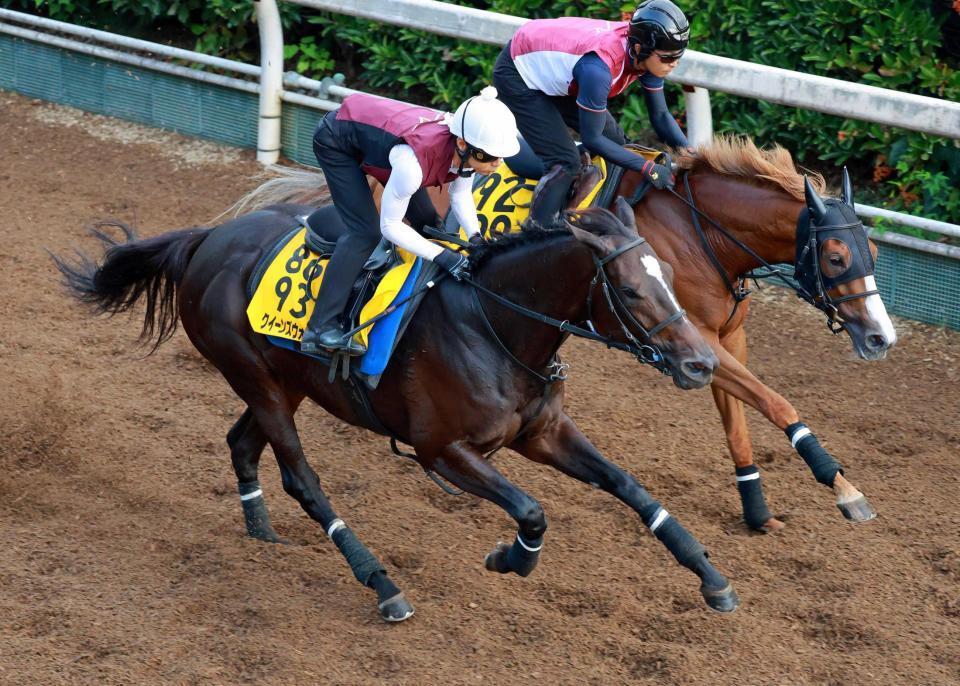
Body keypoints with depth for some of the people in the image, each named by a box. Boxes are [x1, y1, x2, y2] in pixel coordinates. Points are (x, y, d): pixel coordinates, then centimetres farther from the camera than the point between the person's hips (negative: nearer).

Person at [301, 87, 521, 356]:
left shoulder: (469, 146, -23)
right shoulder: (413, 159, -43)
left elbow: (460, 194, -2)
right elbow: (389, 226, -30)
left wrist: (475, 237, -19)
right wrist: (443, 256, -34)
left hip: (374, 128, 8)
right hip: (336, 140, -8)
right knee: (365, 232, -19)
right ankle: (321, 329, -19)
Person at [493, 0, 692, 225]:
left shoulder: (647, 57, -18)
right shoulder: (599, 67, -41)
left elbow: (660, 117, -5)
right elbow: (592, 138, -30)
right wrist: (647, 168, -30)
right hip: (516, 74, -9)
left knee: (613, 137, 8)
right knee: (565, 163, -17)